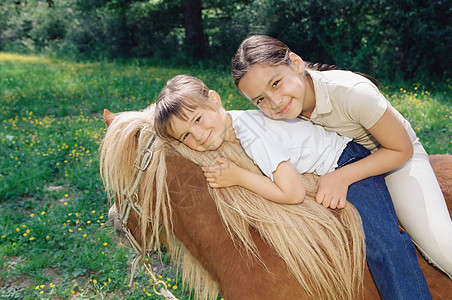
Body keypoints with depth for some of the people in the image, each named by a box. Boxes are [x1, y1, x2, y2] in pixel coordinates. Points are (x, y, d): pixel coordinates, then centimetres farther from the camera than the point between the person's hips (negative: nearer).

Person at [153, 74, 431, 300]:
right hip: (330, 171, 10)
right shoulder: (226, 124, -4)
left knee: (382, 246, -18)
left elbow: (293, 194, -32)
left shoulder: (251, 134, -32)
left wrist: (238, 177, -26)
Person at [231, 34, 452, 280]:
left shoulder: (354, 93, -37)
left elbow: (402, 150, -23)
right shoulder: (279, 110, -21)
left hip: (395, 157, -5)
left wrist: (342, 177, -33)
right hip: (340, 161, 5)